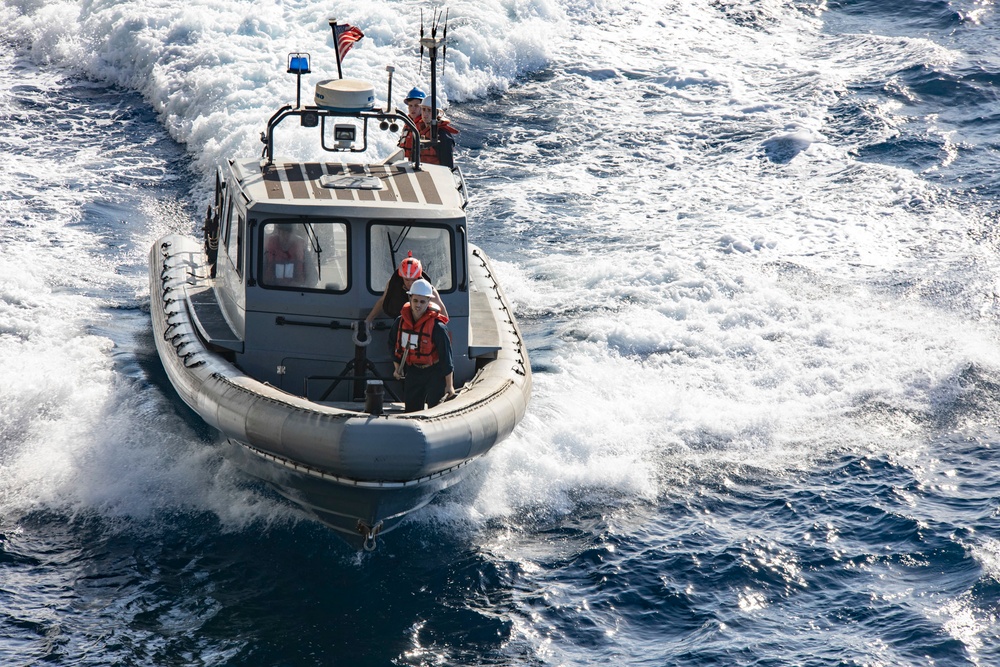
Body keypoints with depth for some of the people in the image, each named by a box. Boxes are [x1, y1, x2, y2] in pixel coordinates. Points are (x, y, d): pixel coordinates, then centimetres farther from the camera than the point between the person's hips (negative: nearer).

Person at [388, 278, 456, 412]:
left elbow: (446, 356, -18)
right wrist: (397, 367, 13)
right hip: (413, 371, 5)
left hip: (435, 372, -5)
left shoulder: (437, 326, -22)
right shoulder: (401, 321, -7)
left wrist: (449, 385, -17)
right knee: (411, 409, 11)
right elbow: (393, 345, 13)